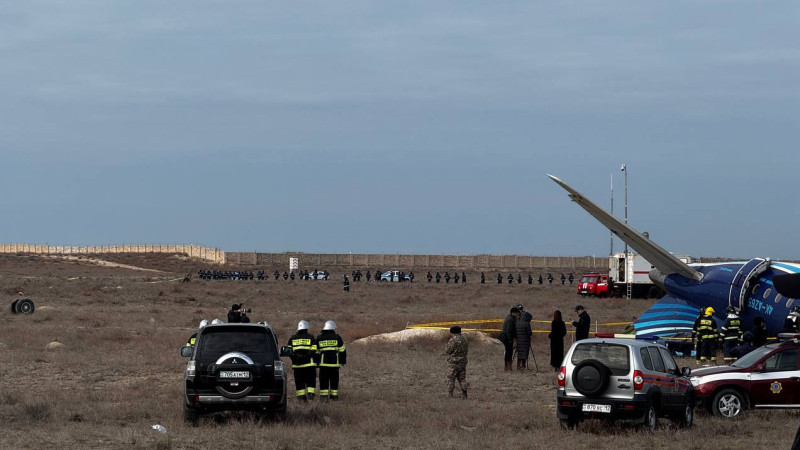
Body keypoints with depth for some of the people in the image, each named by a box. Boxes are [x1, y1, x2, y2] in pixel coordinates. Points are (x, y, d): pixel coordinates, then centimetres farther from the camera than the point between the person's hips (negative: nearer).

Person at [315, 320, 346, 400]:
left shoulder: (319, 338, 4)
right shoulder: (337, 338, 2)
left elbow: (316, 351, 7)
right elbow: (342, 350, 5)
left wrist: (316, 362, 13)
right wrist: (343, 361, 14)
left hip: (323, 363, 0)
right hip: (335, 363, 0)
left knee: (324, 379, 5)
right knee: (334, 379, 7)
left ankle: (323, 394, 1)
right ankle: (334, 394, 8)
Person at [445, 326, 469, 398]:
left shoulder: (453, 340, -16)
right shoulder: (465, 339, 5)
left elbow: (447, 351, -13)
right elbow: (467, 351, 13)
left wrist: (446, 348, 8)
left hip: (453, 362, -6)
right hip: (463, 362, 6)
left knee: (451, 379, 3)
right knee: (462, 379, 12)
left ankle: (450, 394, 3)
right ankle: (464, 394, 7)